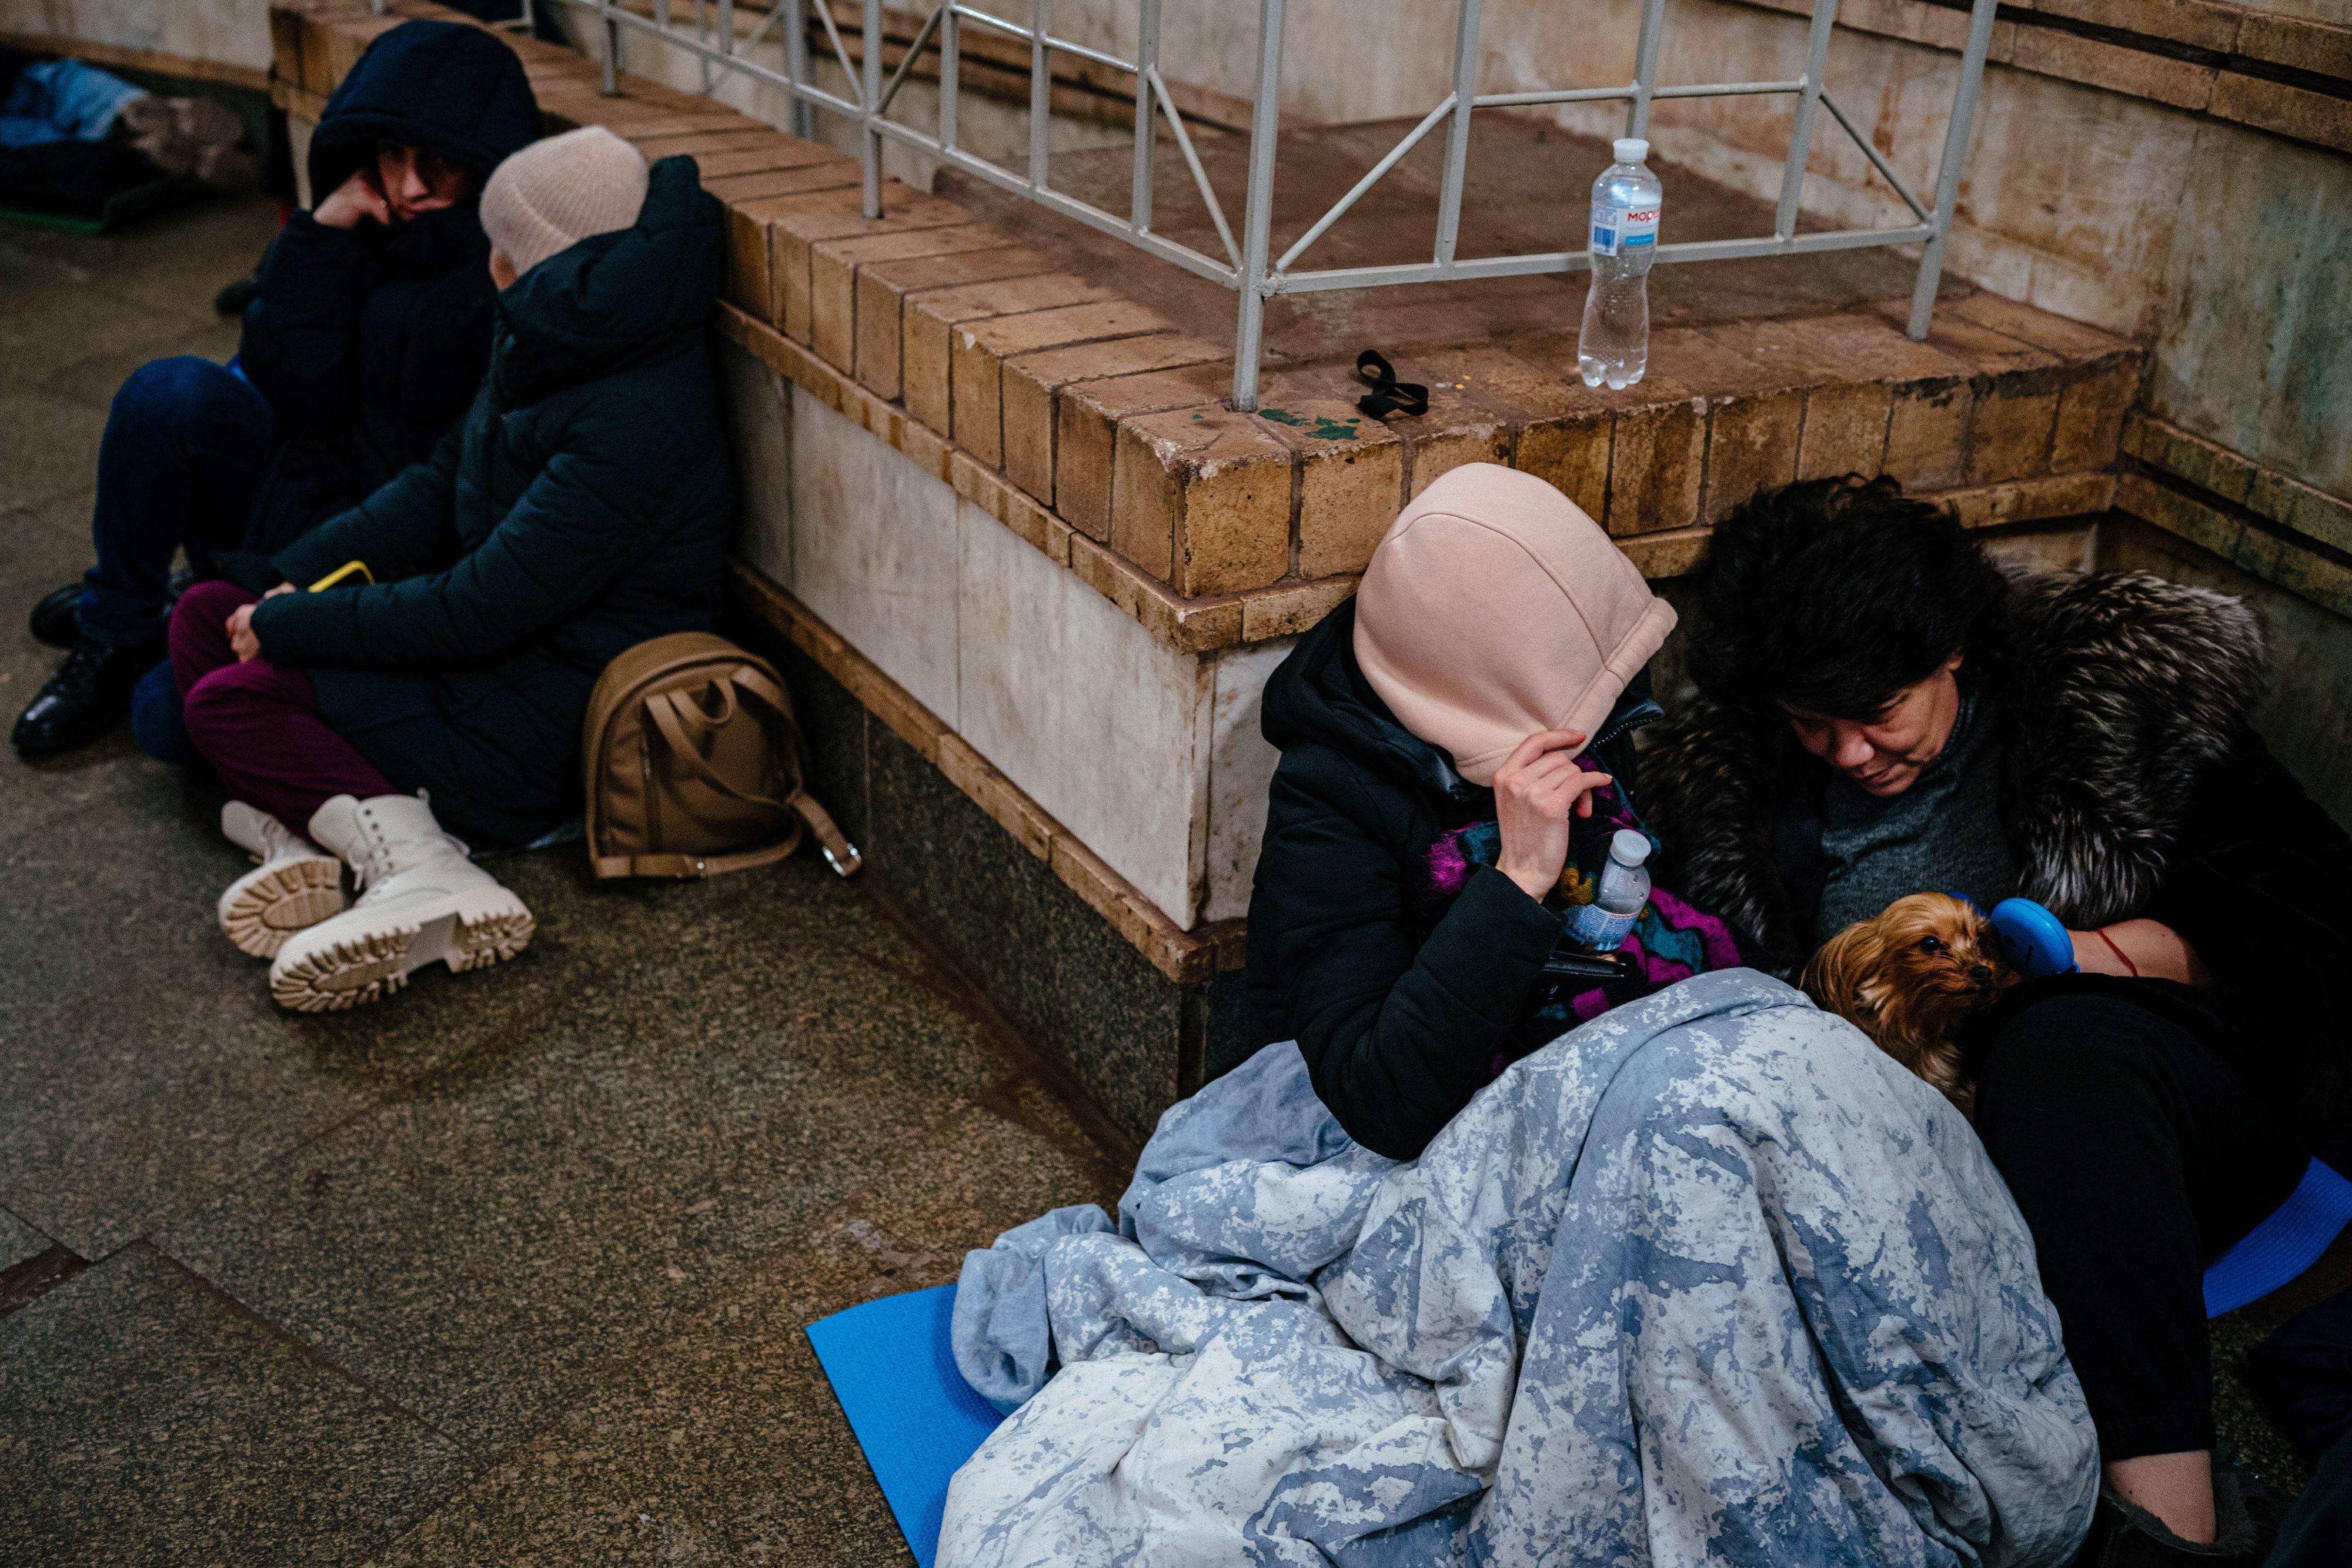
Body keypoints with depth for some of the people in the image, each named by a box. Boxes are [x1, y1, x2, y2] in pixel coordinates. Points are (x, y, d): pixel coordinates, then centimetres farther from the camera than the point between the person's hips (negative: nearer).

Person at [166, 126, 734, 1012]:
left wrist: (290, 625, -14)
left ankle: (421, 872, -28)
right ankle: (306, 824, -16)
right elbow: (439, 486, 12)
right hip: (508, 655, 10)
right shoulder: (551, 349, 3)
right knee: (205, 615, 6)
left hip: (547, 730, -10)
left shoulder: (638, 424, -27)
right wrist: (294, 583, 0)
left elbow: (479, 613, -25)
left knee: (228, 702, -13)